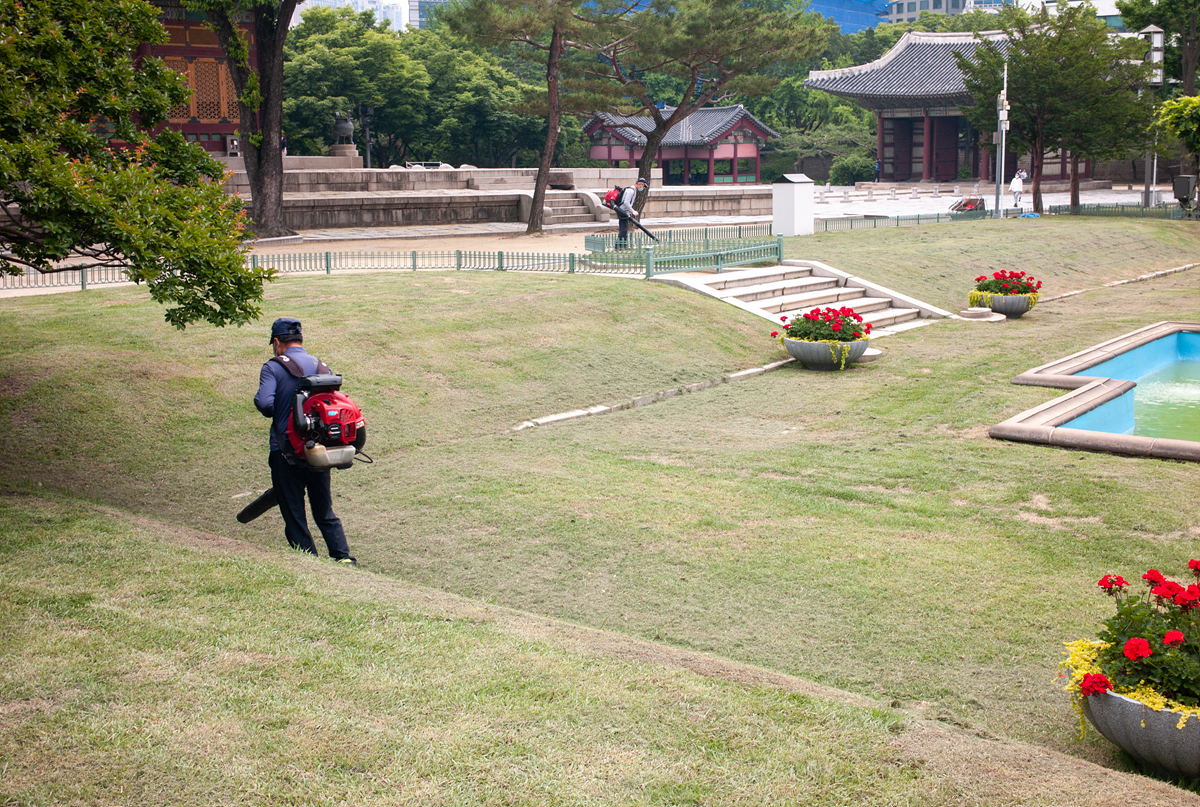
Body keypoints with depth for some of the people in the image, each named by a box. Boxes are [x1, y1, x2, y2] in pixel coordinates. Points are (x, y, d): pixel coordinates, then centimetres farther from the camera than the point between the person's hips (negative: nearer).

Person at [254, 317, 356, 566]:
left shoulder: (273, 368, -7)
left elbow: (265, 403, -20)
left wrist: (277, 414, 1)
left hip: (286, 451, -4)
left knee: (293, 515, 5)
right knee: (325, 512, 14)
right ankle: (344, 557, 1)